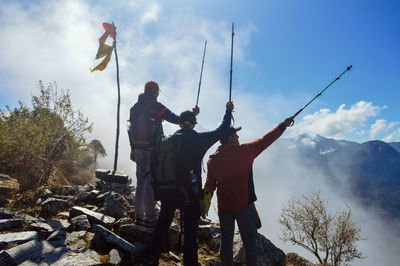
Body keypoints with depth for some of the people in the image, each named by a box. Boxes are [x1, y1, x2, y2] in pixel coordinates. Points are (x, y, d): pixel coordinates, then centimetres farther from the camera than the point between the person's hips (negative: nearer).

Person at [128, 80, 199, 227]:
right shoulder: (157, 106, -8)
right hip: (154, 149, -6)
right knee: (151, 181, -1)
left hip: (139, 150, 6)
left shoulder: (134, 108, 11)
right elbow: (175, 119, -8)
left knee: (141, 181, 13)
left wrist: (133, 148, 20)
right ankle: (149, 217, 3)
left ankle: (139, 215, 20)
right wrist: (192, 114, 4)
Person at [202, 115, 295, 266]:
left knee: (226, 240, 15)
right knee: (249, 239, 9)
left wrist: (205, 206, 14)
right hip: (244, 204, -3)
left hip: (224, 206, 4)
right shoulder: (244, 151, -9)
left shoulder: (213, 160, 0)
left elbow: (209, 185, 5)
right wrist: (283, 125, 10)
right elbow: (264, 141, -1)